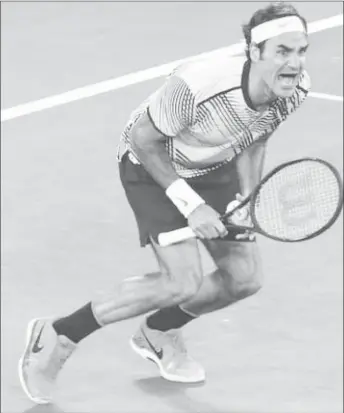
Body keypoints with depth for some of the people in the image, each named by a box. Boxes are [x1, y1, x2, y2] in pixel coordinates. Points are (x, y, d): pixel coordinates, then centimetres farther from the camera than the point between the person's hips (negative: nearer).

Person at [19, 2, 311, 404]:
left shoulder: (295, 88, -19)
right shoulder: (197, 86, -40)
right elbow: (143, 138, -23)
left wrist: (247, 200, -10)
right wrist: (189, 203, -25)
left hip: (214, 168, 7)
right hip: (151, 164, -7)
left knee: (244, 278, 2)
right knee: (185, 283, -20)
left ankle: (157, 333, 31)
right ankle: (57, 335, -5)